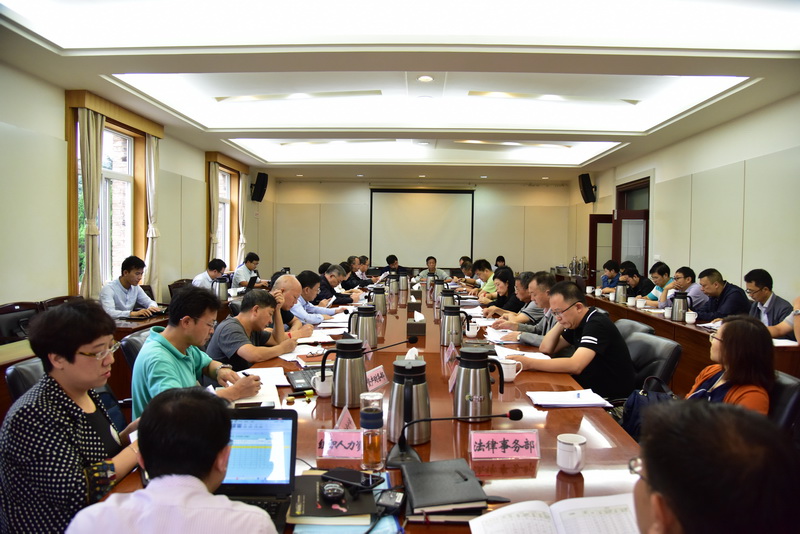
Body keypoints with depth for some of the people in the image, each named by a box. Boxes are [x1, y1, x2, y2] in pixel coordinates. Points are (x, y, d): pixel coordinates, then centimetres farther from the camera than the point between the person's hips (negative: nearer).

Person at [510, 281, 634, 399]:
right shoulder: (575, 323, 6)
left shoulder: (597, 324, -22)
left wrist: (529, 363, -33)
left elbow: (575, 365, -34)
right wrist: (561, 323, -4)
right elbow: (546, 348, 9)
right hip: (589, 388, 8)